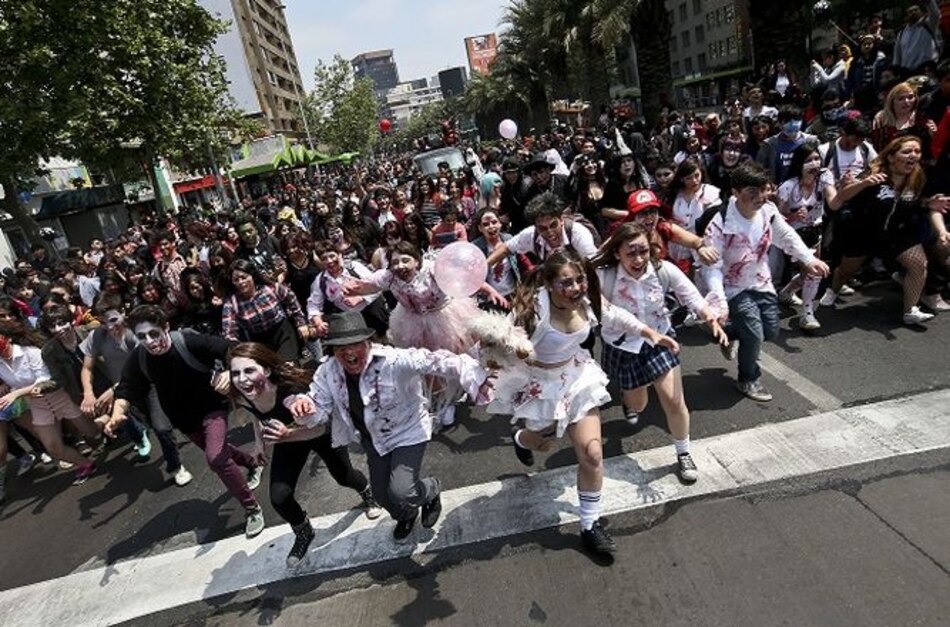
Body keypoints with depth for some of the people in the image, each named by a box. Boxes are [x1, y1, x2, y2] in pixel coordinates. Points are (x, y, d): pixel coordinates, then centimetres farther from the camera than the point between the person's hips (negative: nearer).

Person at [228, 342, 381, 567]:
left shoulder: (292, 390, -45)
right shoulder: (242, 397, -27)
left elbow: (320, 427, -34)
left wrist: (287, 435, -49)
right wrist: (260, 442, -1)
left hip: (321, 432, -3)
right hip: (288, 437, 4)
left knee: (343, 476, 20)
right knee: (279, 497, -7)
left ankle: (367, 492, 56)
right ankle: (303, 533, 25)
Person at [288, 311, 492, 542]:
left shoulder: (394, 360, -35)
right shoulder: (327, 372, -18)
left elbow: (434, 361, -42)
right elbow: (318, 411, -13)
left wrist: (474, 377, -53)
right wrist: (304, 407, -38)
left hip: (407, 432, -6)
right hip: (373, 438, 6)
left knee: (401, 492, -17)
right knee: (381, 493, 20)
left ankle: (432, 490, 22)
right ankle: (405, 516, 58)